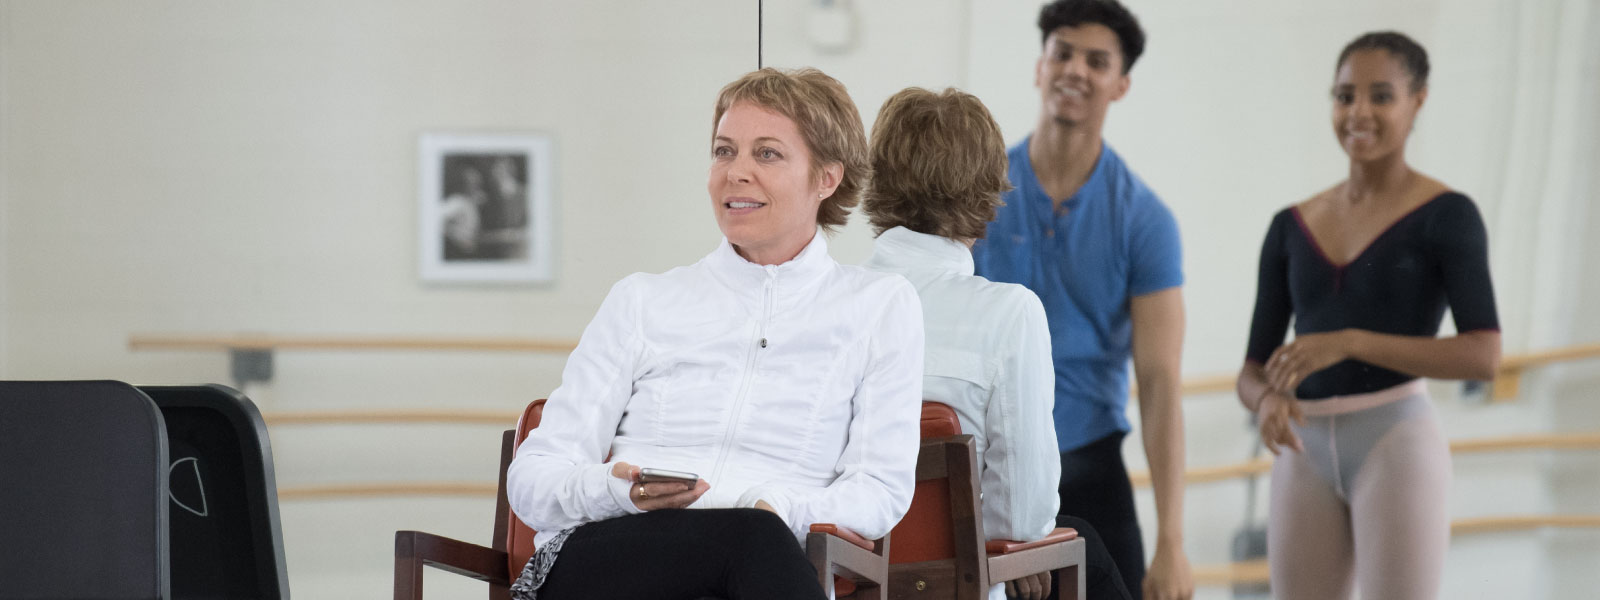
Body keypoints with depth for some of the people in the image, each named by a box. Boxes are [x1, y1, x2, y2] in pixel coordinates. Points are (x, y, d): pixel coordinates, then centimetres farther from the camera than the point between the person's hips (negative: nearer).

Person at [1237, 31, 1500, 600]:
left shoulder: (1446, 215, -2)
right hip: (1306, 455, 5)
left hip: (1396, 443, -5)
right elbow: (1252, 371, 12)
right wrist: (1269, 401, -13)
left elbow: (1484, 355, -13)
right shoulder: (1291, 228, 12)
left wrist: (1349, 342, -22)